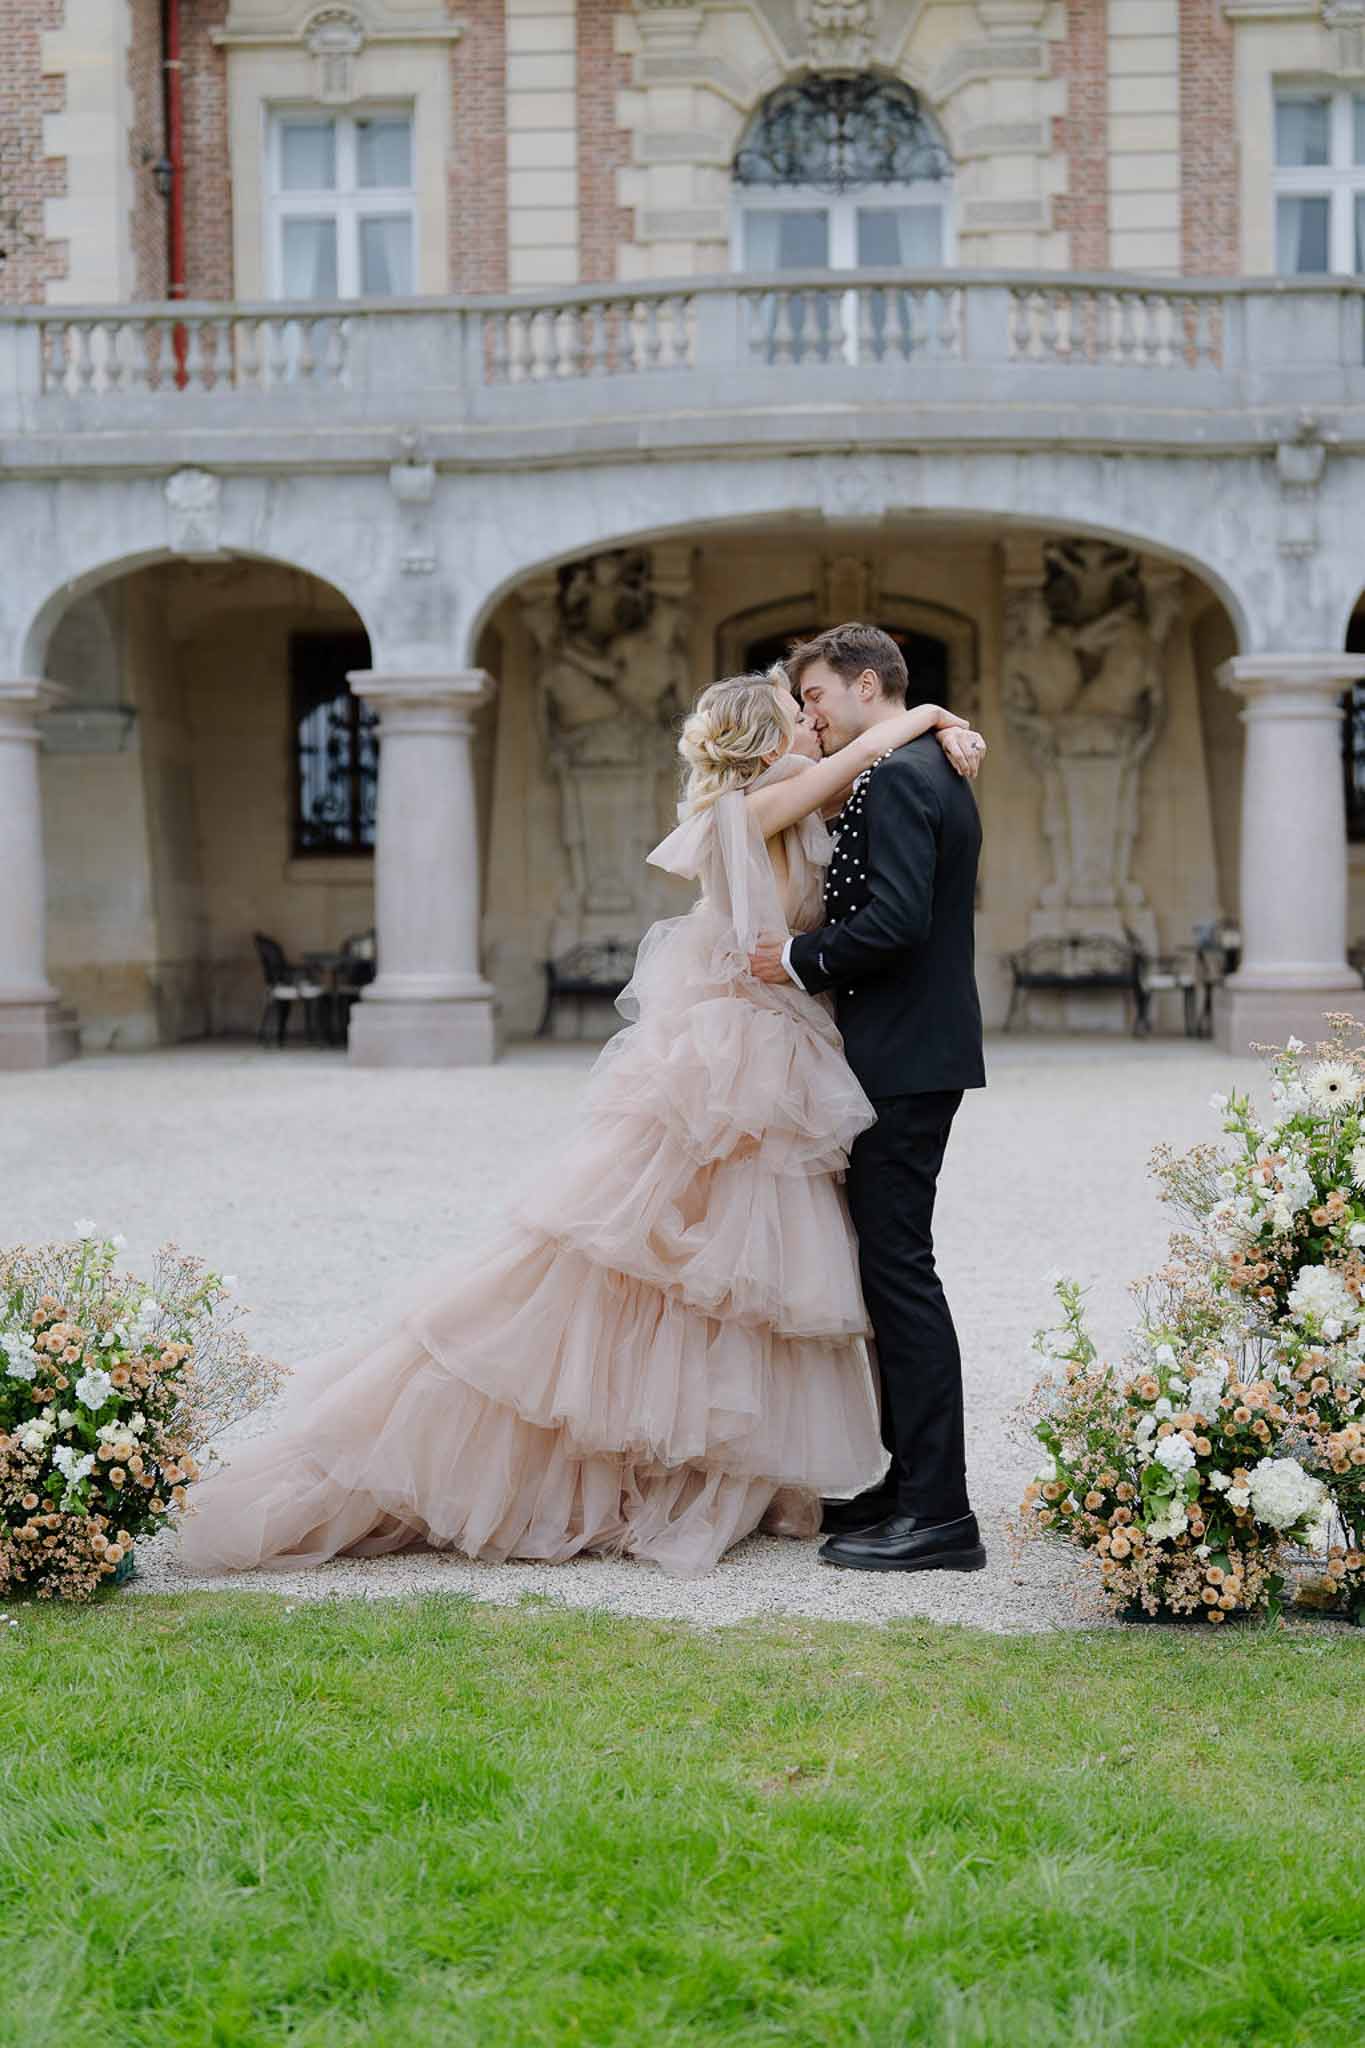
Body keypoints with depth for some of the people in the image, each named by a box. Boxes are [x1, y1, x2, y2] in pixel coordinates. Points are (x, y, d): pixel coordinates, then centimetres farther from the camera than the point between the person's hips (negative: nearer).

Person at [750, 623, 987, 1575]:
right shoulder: (935, 768, 18)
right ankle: (909, 1481, 21)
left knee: (900, 1268, -8)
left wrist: (801, 958, -13)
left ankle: (939, 1514, -6)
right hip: (922, 1050, 11)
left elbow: (896, 919, -24)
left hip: (901, 1060, -11)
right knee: (892, 1265, 14)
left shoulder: (892, 776, -14)